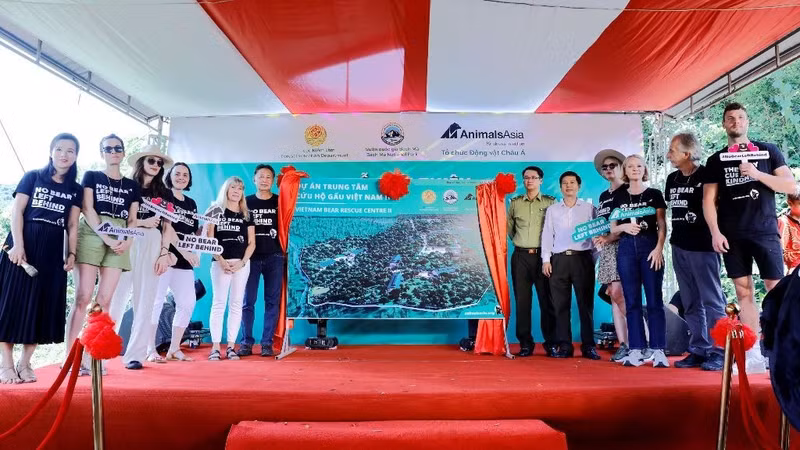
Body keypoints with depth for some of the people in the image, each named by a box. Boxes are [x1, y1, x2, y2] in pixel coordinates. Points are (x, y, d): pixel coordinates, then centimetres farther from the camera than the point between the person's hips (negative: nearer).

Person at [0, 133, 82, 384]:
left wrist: (71, 253, -2)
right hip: (24, 243, -2)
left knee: (42, 305, 4)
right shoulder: (33, 177, 4)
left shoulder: (75, 189, 11)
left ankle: (24, 363, 15)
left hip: (53, 250, 3)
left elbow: (72, 225, 9)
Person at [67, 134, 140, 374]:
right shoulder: (91, 176, 9)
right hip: (91, 236, -2)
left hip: (119, 242, 3)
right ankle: (70, 356, -8)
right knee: (83, 297, -10)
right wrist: (107, 238, -13)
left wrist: (126, 241, -6)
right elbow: (87, 210, -2)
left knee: (104, 301, -1)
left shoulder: (132, 185, 17)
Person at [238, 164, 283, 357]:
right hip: (252, 257, 0)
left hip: (274, 257, 0)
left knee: (272, 301, 1)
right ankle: (246, 342, 8)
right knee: (248, 300, 0)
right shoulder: (246, 202, 9)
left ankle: (267, 343, 7)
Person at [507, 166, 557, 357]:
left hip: (542, 256, -2)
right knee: (522, 300, 3)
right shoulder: (515, 202, 11)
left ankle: (551, 343, 9)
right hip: (520, 256, 2)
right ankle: (525, 344, 10)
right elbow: (509, 226, 22)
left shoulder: (550, 202, 5)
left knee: (547, 300, -1)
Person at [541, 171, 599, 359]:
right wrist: (546, 259, 3)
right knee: (560, 304, 0)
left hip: (582, 258, -1)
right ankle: (564, 346, 5)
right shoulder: (552, 210, 16)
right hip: (559, 259, 1)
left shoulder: (588, 208, 12)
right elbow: (547, 235, 12)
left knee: (586, 303, -1)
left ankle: (588, 345, 6)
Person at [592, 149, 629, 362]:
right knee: (614, 297, 3)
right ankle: (623, 345, 6)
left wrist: (609, 237, -17)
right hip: (606, 249, 7)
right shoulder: (603, 196, 20)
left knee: (617, 293, -16)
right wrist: (597, 237, 2)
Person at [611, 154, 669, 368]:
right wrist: (624, 226, -10)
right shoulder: (618, 196, 12)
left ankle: (658, 350, 1)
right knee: (632, 301, 2)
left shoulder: (654, 194, 8)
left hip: (650, 246, -2)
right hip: (626, 248, 2)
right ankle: (636, 350, 5)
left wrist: (659, 248, -10)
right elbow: (612, 228, 11)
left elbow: (662, 226, 3)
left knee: (655, 300, -4)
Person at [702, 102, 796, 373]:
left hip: (765, 232, -1)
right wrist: (715, 233, -5)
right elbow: (709, 200, 5)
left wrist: (757, 174, -13)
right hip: (733, 236, 1)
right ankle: (753, 353, 9)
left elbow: (791, 186, 1)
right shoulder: (716, 160, 9)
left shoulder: (768, 151, 8)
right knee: (744, 292, 4)